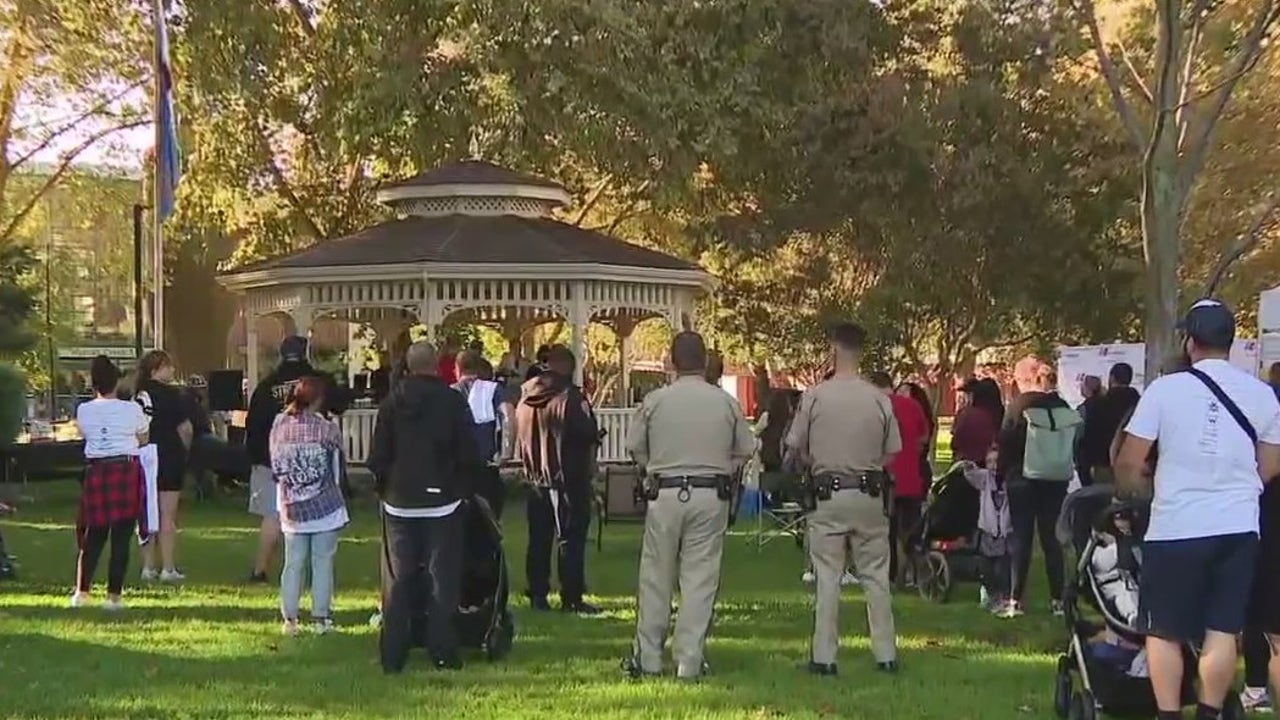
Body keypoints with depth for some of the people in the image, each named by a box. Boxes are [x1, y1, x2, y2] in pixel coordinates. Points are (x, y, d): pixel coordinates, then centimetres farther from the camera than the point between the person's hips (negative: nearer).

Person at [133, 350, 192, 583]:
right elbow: (185, 428, -12)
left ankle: (148, 566, 14)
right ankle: (168, 568, -3)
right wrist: (185, 449, 6)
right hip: (169, 457, -5)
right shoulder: (169, 394, -10)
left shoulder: (137, 395, 4)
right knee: (167, 515, -2)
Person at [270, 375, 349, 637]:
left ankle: (289, 619, 11)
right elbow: (338, 457, 3)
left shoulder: (279, 425, -1)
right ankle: (321, 618, 8)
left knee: (293, 563, 10)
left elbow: (278, 470, 4)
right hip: (325, 507, -3)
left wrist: (284, 502, 13)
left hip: (293, 509, 3)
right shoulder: (325, 428, -11)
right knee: (322, 563, 5)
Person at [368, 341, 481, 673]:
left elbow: (377, 457, 0)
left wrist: (385, 488, 14)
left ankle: (392, 655, 5)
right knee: (442, 580, 3)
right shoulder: (454, 401, -7)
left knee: (397, 580, 6)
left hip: (399, 504, 2)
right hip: (442, 502, -2)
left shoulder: (391, 402, -1)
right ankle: (443, 653, 2)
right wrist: (464, 488, 8)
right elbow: (469, 456, -7)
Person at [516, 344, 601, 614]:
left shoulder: (525, 398, 6)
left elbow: (519, 439, 13)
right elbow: (588, 433, -18)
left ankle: (537, 596, 13)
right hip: (568, 477, -6)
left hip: (536, 477, 6)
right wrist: (595, 437, 2)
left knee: (538, 539, 12)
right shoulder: (570, 397, -16)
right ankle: (572, 599, -3)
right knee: (571, 538, -2)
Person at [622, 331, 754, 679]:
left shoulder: (654, 401, -4)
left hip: (664, 494, 0)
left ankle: (647, 657, 14)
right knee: (700, 578, 5)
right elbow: (745, 449, 7)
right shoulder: (726, 402, -1)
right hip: (711, 496, 1)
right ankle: (690, 661, 6)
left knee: (656, 578, 9)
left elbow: (634, 447, 5)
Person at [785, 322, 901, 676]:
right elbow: (891, 454, 4)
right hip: (870, 494, 2)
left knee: (827, 577, 4)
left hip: (828, 495, -1)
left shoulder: (814, 396, -7)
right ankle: (886, 653, 12)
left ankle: (824, 656, 4)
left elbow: (795, 451, -1)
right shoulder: (879, 399, -3)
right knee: (876, 574, 9)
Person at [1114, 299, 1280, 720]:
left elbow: (1128, 462, -6)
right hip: (1238, 528, 3)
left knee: (1163, 632, 7)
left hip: (1175, 528, -3)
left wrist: (1130, 490, 16)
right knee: (1222, 631, 7)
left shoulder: (1165, 389, -9)